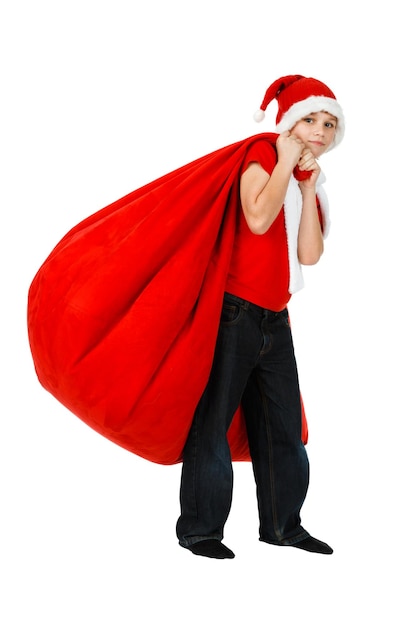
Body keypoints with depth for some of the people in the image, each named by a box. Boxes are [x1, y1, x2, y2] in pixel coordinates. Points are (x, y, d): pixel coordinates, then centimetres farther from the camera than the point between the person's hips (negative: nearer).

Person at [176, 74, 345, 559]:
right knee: (213, 418, -3)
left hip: (274, 319, 8)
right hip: (235, 312, -8)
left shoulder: (308, 183, 15)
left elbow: (309, 254, 0)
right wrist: (286, 161, -15)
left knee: (284, 423, 11)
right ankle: (198, 528, 6)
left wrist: (310, 186, -3)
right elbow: (258, 218, -25)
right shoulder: (262, 156, -5)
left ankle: (282, 524, 22)